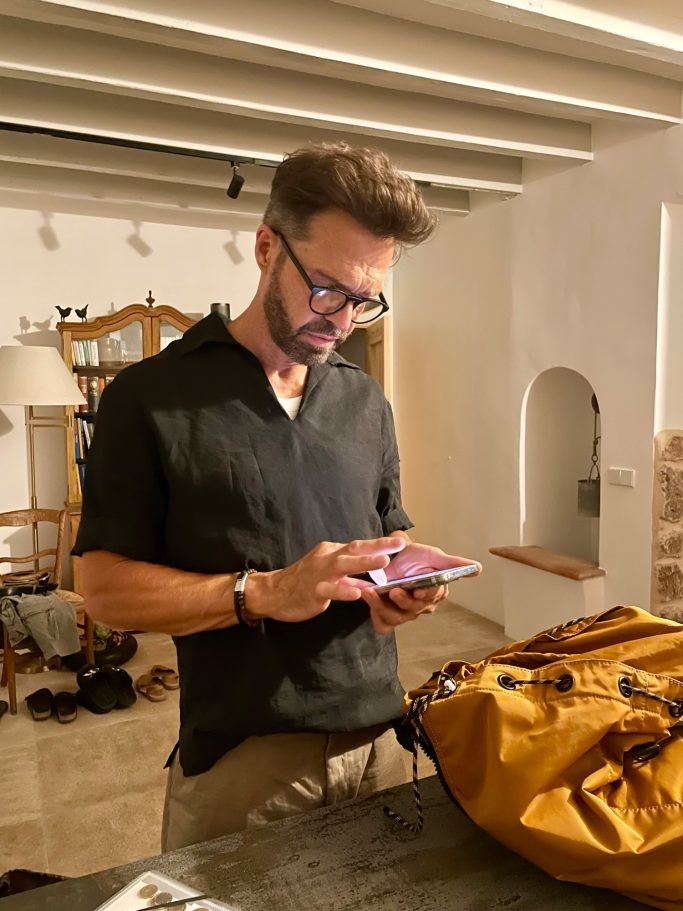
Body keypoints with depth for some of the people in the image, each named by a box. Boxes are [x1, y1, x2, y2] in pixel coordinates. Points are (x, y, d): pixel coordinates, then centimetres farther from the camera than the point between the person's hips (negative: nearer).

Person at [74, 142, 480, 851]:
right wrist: (263, 592, -21)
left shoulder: (366, 402, 7)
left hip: (379, 743, 5)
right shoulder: (150, 396, -8)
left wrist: (403, 586, -8)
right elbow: (106, 588, -9)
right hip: (239, 764, -4)